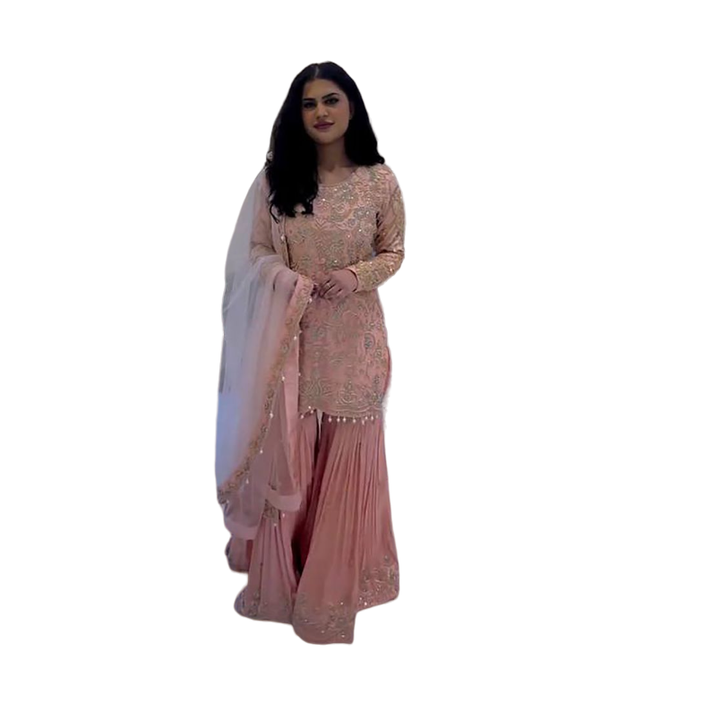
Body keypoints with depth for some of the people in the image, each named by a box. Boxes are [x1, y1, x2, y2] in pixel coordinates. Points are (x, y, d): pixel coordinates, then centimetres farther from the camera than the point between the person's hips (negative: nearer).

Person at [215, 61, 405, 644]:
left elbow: (394, 252, 5)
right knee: (285, 454, 7)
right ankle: (280, 574, 28)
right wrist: (288, 281, -17)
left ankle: (333, 579, 28)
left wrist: (356, 275, -15)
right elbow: (252, 251, 4)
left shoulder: (380, 180, -2)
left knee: (346, 457, 8)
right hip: (289, 332, 1)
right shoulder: (276, 177, 1)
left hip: (353, 336, 0)